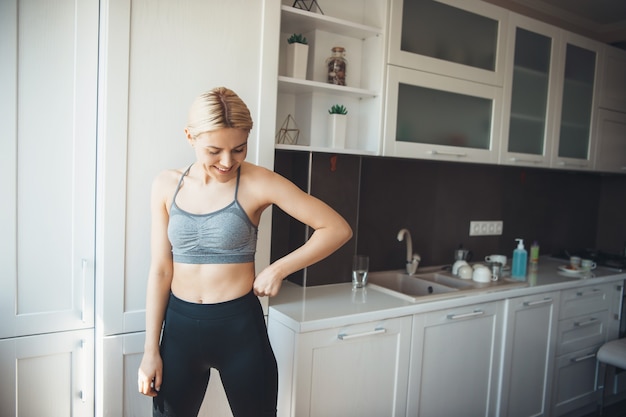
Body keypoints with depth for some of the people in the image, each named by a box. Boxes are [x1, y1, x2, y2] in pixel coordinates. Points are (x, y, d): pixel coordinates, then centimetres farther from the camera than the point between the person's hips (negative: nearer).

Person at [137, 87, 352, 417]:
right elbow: (160, 270, 0)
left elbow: (338, 229, -11)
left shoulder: (258, 183, -11)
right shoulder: (166, 186, -2)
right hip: (180, 326, 3)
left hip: (239, 325, -2)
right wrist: (151, 350, 1)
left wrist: (278, 269, -16)